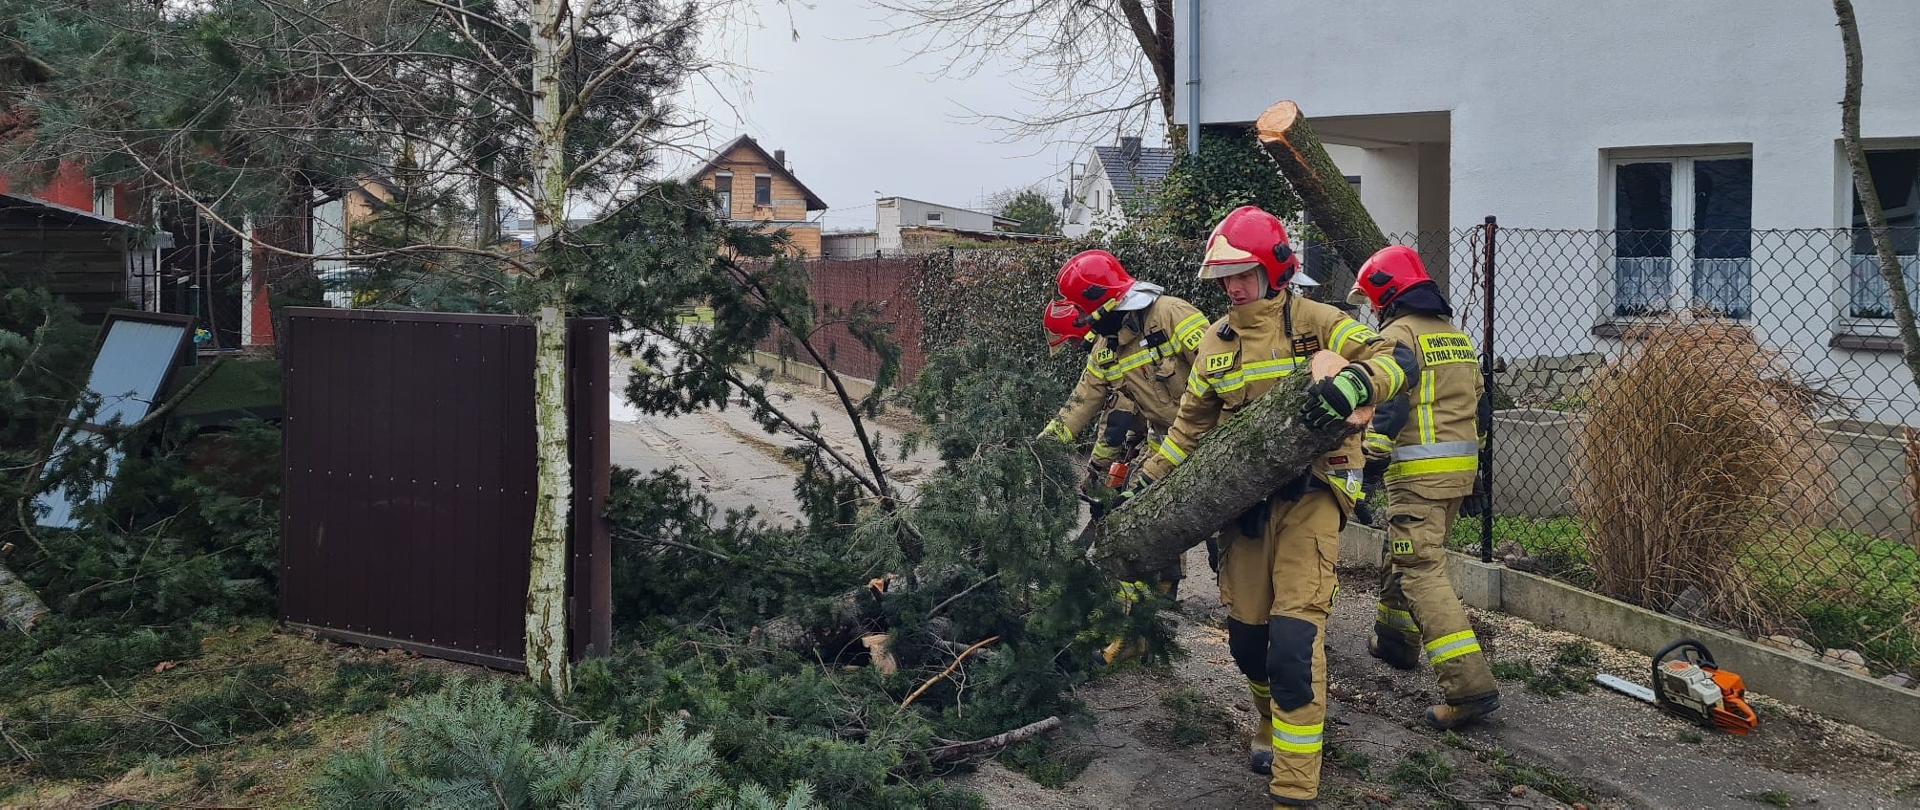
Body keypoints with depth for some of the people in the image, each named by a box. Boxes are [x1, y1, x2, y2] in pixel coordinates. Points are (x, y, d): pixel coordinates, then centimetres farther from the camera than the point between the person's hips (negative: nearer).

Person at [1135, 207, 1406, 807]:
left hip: (1309, 493, -5)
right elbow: (1190, 425, 22)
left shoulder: (1315, 322, -2)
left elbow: (1390, 359, -14)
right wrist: (1147, 482, 19)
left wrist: (1352, 382, -35)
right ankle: (1272, 725, 41)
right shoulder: (1216, 342, 13)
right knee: (1246, 633, 11)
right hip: (1244, 499, 5)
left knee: (1294, 638, -13)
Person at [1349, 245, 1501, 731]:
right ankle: (1396, 639, 40)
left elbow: (1387, 408, -21)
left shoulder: (1399, 335, -9)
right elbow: (1476, 404, 21)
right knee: (1404, 553, 25)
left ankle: (1470, 685, -17)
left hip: (1419, 472, -9)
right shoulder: (1456, 335, 18)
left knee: (1422, 573, -10)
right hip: (1460, 468, 9)